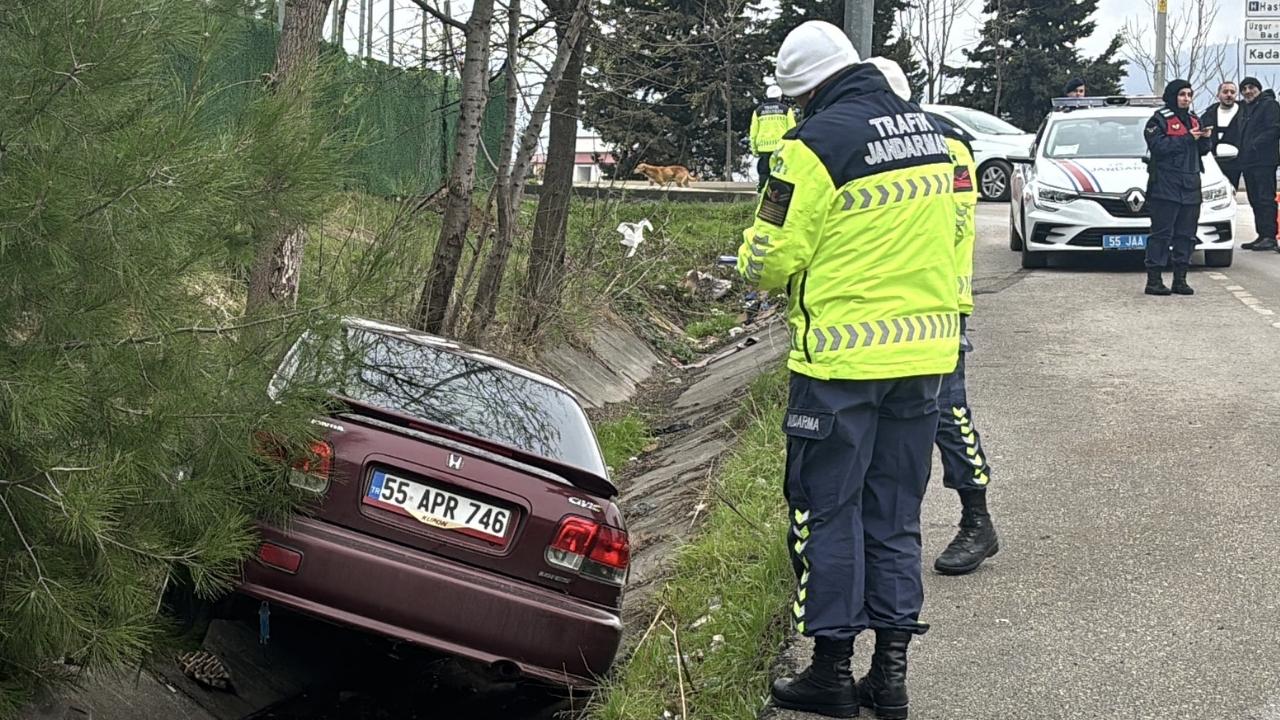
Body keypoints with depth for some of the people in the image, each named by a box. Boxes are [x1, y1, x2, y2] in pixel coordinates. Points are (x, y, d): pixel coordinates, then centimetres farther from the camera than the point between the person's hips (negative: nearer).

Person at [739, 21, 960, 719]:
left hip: (841, 355, -7)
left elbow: (770, 261, -13)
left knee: (828, 511, 6)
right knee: (895, 515, 13)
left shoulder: (816, 143, -14)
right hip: (924, 351, 7)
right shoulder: (929, 132, 9)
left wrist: (757, 259, 10)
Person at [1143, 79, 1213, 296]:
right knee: (1161, 233, -8)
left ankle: (1180, 279, 13)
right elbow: (1158, 146, -16)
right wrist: (1187, 139, -16)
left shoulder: (1193, 120, 19)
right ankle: (1154, 280, -7)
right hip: (1165, 186, -7)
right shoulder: (1159, 120, -2)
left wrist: (1206, 139, -1)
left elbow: (1202, 150, 21)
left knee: (1186, 234, 7)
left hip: (1190, 186, 7)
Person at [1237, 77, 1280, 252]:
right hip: (1248, 162, 9)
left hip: (1264, 160, -9)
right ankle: (1262, 236, 11)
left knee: (1266, 199, -12)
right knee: (1255, 200, 8)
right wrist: (1241, 154, 10)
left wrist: (1255, 144, -18)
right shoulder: (1246, 108, 22)